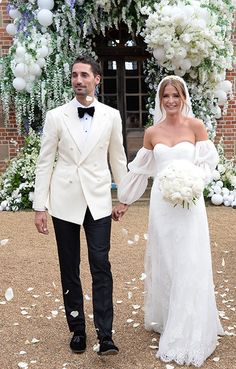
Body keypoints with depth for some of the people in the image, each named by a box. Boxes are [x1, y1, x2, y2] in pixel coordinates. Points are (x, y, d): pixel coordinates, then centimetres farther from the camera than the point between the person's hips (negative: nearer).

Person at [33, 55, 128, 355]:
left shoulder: (111, 116, 3)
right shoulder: (55, 116, 0)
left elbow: (118, 158, 10)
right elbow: (44, 163, 0)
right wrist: (39, 207, -3)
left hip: (98, 201, 0)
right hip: (64, 202, 0)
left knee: (101, 267, -4)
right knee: (69, 270, 9)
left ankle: (105, 335, 5)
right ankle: (77, 330, 23)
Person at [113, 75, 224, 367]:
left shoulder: (195, 126, -1)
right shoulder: (152, 132, 6)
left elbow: (208, 162, 0)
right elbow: (140, 169, 12)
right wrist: (124, 202, 15)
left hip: (188, 203, -2)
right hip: (161, 203, 3)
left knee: (188, 264, 1)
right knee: (162, 262, 10)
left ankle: (188, 334, 15)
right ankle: (165, 319, 29)